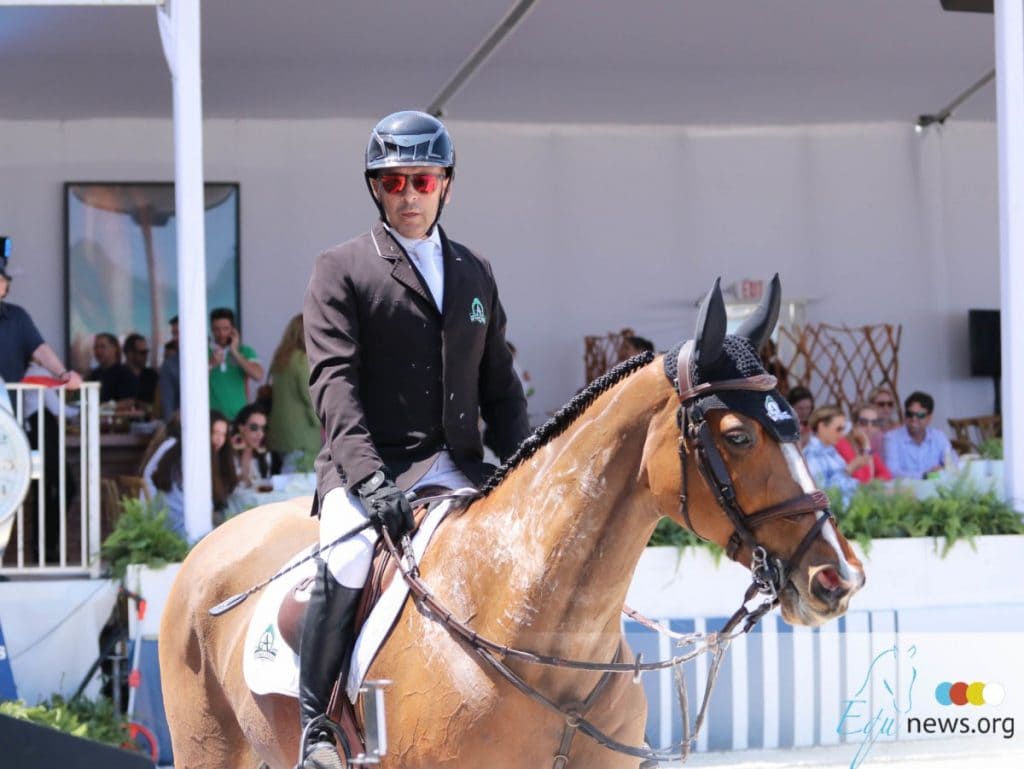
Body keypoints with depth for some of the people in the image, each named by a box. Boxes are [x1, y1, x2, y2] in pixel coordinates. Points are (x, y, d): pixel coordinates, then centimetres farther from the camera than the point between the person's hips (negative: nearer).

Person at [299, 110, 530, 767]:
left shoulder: (475, 274, 20)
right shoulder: (341, 270, 4)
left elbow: (499, 385, 20)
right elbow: (335, 382, -8)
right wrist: (368, 478, -22)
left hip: (457, 467, 5)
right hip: (370, 468, -5)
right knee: (348, 558, -32)